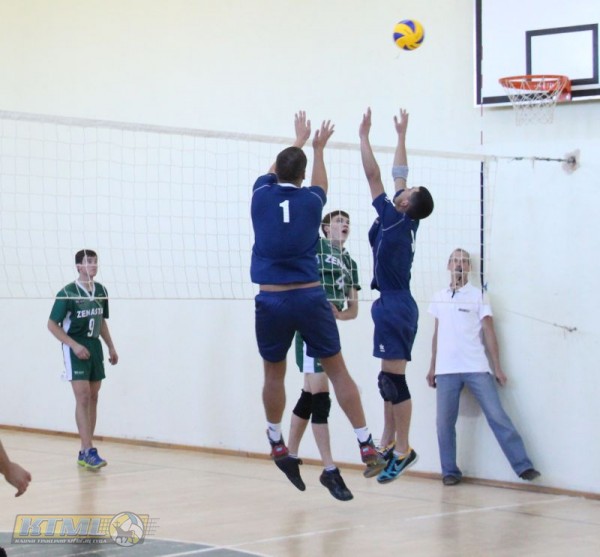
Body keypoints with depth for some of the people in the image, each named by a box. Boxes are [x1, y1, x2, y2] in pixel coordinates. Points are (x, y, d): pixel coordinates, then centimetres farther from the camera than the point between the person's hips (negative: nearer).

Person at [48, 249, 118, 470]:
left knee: (92, 398, 6)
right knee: (83, 397, -14)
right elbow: (52, 324, -10)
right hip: (75, 348, -6)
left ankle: (84, 451, 12)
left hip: (94, 346, 6)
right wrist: (74, 345, -18)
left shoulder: (101, 291, 5)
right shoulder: (68, 293, -13)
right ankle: (89, 451, -17)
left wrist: (111, 346, 12)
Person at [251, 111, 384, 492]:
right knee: (337, 370, 6)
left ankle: (277, 445, 23)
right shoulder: (311, 201, 2)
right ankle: (367, 445, 5)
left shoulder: (262, 195, 3)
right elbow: (319, 183, 28)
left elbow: (277, 171, 27)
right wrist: (318, 148, 43)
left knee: (274, 375, 14)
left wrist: (298, 140, 42)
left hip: (271, 301, 1)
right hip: (309, 299, -1)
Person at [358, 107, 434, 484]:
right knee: (390, 380, 13)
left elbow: (373, 175, -11)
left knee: (394, 379, -8)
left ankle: (403, 451, -6)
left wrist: (365, 135, -4)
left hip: (394, 307, -10)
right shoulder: (406, 221, 8)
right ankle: (388, 446, 19)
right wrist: (401, 135, 27)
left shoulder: (394, 219, -12)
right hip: (397, 305, 10)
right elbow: (398, 175, 20)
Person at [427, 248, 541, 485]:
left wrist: (497, 367, -4)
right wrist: (432, 368, 16)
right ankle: (450, 472, 9)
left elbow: (489, 332, 1)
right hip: (446, 370, 3)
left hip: (477, 368, -3)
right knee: (444, 422, -1)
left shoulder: (478, 295, 3)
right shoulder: (439, 298, 13)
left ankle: (523, 466, -8)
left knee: (497, 416, -9)